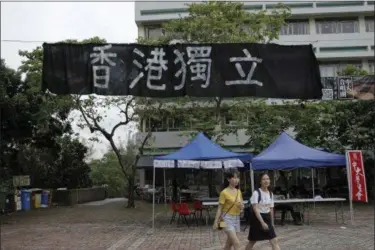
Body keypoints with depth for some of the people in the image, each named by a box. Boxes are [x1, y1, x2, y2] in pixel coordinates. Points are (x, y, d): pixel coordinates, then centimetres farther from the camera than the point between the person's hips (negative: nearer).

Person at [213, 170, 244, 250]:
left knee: (229, 243, 13)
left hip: (236, 218, 7)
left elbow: (242, 206, 16)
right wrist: (216, 222, -14)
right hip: (227, 218, -7)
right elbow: (220, 208, -11)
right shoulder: (224, 192, -13)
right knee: (237, 244, -14)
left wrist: (241, 206, -8)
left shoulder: (239, 191, 7)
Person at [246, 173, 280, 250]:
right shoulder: (256, 193, -15)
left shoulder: (270, 194, 5)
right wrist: (262, 222, -27)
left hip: (267, 218, 5)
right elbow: (255, 209, -21)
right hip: (257, 218, -5)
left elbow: (271, 209, 14)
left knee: (274, 241, -4)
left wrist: (272, 222, 15)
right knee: (252, 241, 10)